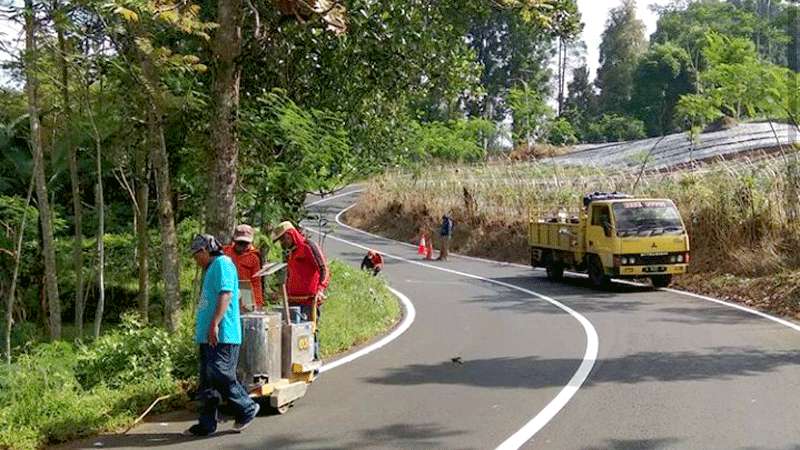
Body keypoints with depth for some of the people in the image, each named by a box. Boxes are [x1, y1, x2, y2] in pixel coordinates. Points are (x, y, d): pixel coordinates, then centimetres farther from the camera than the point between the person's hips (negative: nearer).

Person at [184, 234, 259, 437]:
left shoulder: (222, 263, -8)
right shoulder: (211, 268, 23)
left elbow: (226, 294, -19)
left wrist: (214, 324, -24)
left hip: (222, 335, -10)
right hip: (208, 336, 10)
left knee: (221, 377, -10)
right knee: (207, 382, 9)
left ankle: (247, 409, 7)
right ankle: (206, 424, 13)